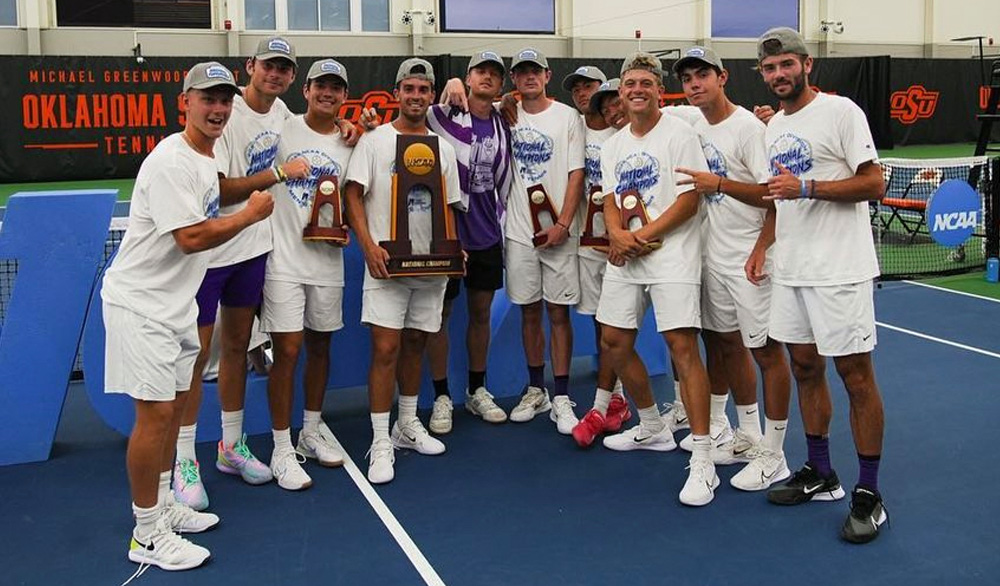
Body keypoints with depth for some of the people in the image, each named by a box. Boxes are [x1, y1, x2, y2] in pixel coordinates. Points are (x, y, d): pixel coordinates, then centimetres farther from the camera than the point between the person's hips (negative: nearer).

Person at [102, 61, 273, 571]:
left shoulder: (205, 159, 11)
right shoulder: (171, 162, -19)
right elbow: (192, 238, -24)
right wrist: (251, 214, -13)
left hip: (175, 301, 10)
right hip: (140, 304, -10)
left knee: (173, 403, 15)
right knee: (155, 412, -8)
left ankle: (162, 505, 29)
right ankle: (148, 536, 3)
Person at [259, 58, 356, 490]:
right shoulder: (283, 130, -1)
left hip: (328, 258, 4)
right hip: (284, 256, -4)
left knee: (320, 345, 14)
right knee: (288, 350, -6)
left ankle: (312, 431, 31)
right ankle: (282, 450, 4)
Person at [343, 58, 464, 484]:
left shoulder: (442, 148, 12)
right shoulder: (374, 140, 0)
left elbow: (447, 207, 16)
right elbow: (353, 195, -5)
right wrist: (368, 246, -17)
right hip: (386, 262, -4)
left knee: (415, 344, 14)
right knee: (386, 348, -9)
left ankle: (407, 426, 29)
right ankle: (381, 444, -1)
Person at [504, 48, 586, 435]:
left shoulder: (567, 116, 2)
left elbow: (576, 174, -3)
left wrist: (563, 224, -12)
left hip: (558, 231, -2)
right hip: (519, 231, 2)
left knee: (559, 313, 0)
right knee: (529, 312, 9)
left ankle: (561, 398, 7)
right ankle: (535, 391, 22)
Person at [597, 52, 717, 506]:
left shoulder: (679, 134, -5)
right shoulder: (613, 145, 15)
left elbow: (690, 198, -11)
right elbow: (610, 200, 12)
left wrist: (644, 237, -16)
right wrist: (617, 233, -10)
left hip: (672, 256, -7)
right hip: (624, 260, 7)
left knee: (682, 345, -14)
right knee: (613, 342, 9)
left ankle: (702, 462, -10)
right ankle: (652, 428, 31)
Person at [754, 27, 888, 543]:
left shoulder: (840, 111, -8)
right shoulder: (773, 127, 15)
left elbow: (873, 184, -13)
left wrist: (806, 188, -22)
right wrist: (763, 246, 12)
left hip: (840, 269, -7)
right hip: (790, 270, 8)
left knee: (855, 375, -3)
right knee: (805, 369, 12)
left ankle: (868, 495, 8)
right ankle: (820, 475, 26)